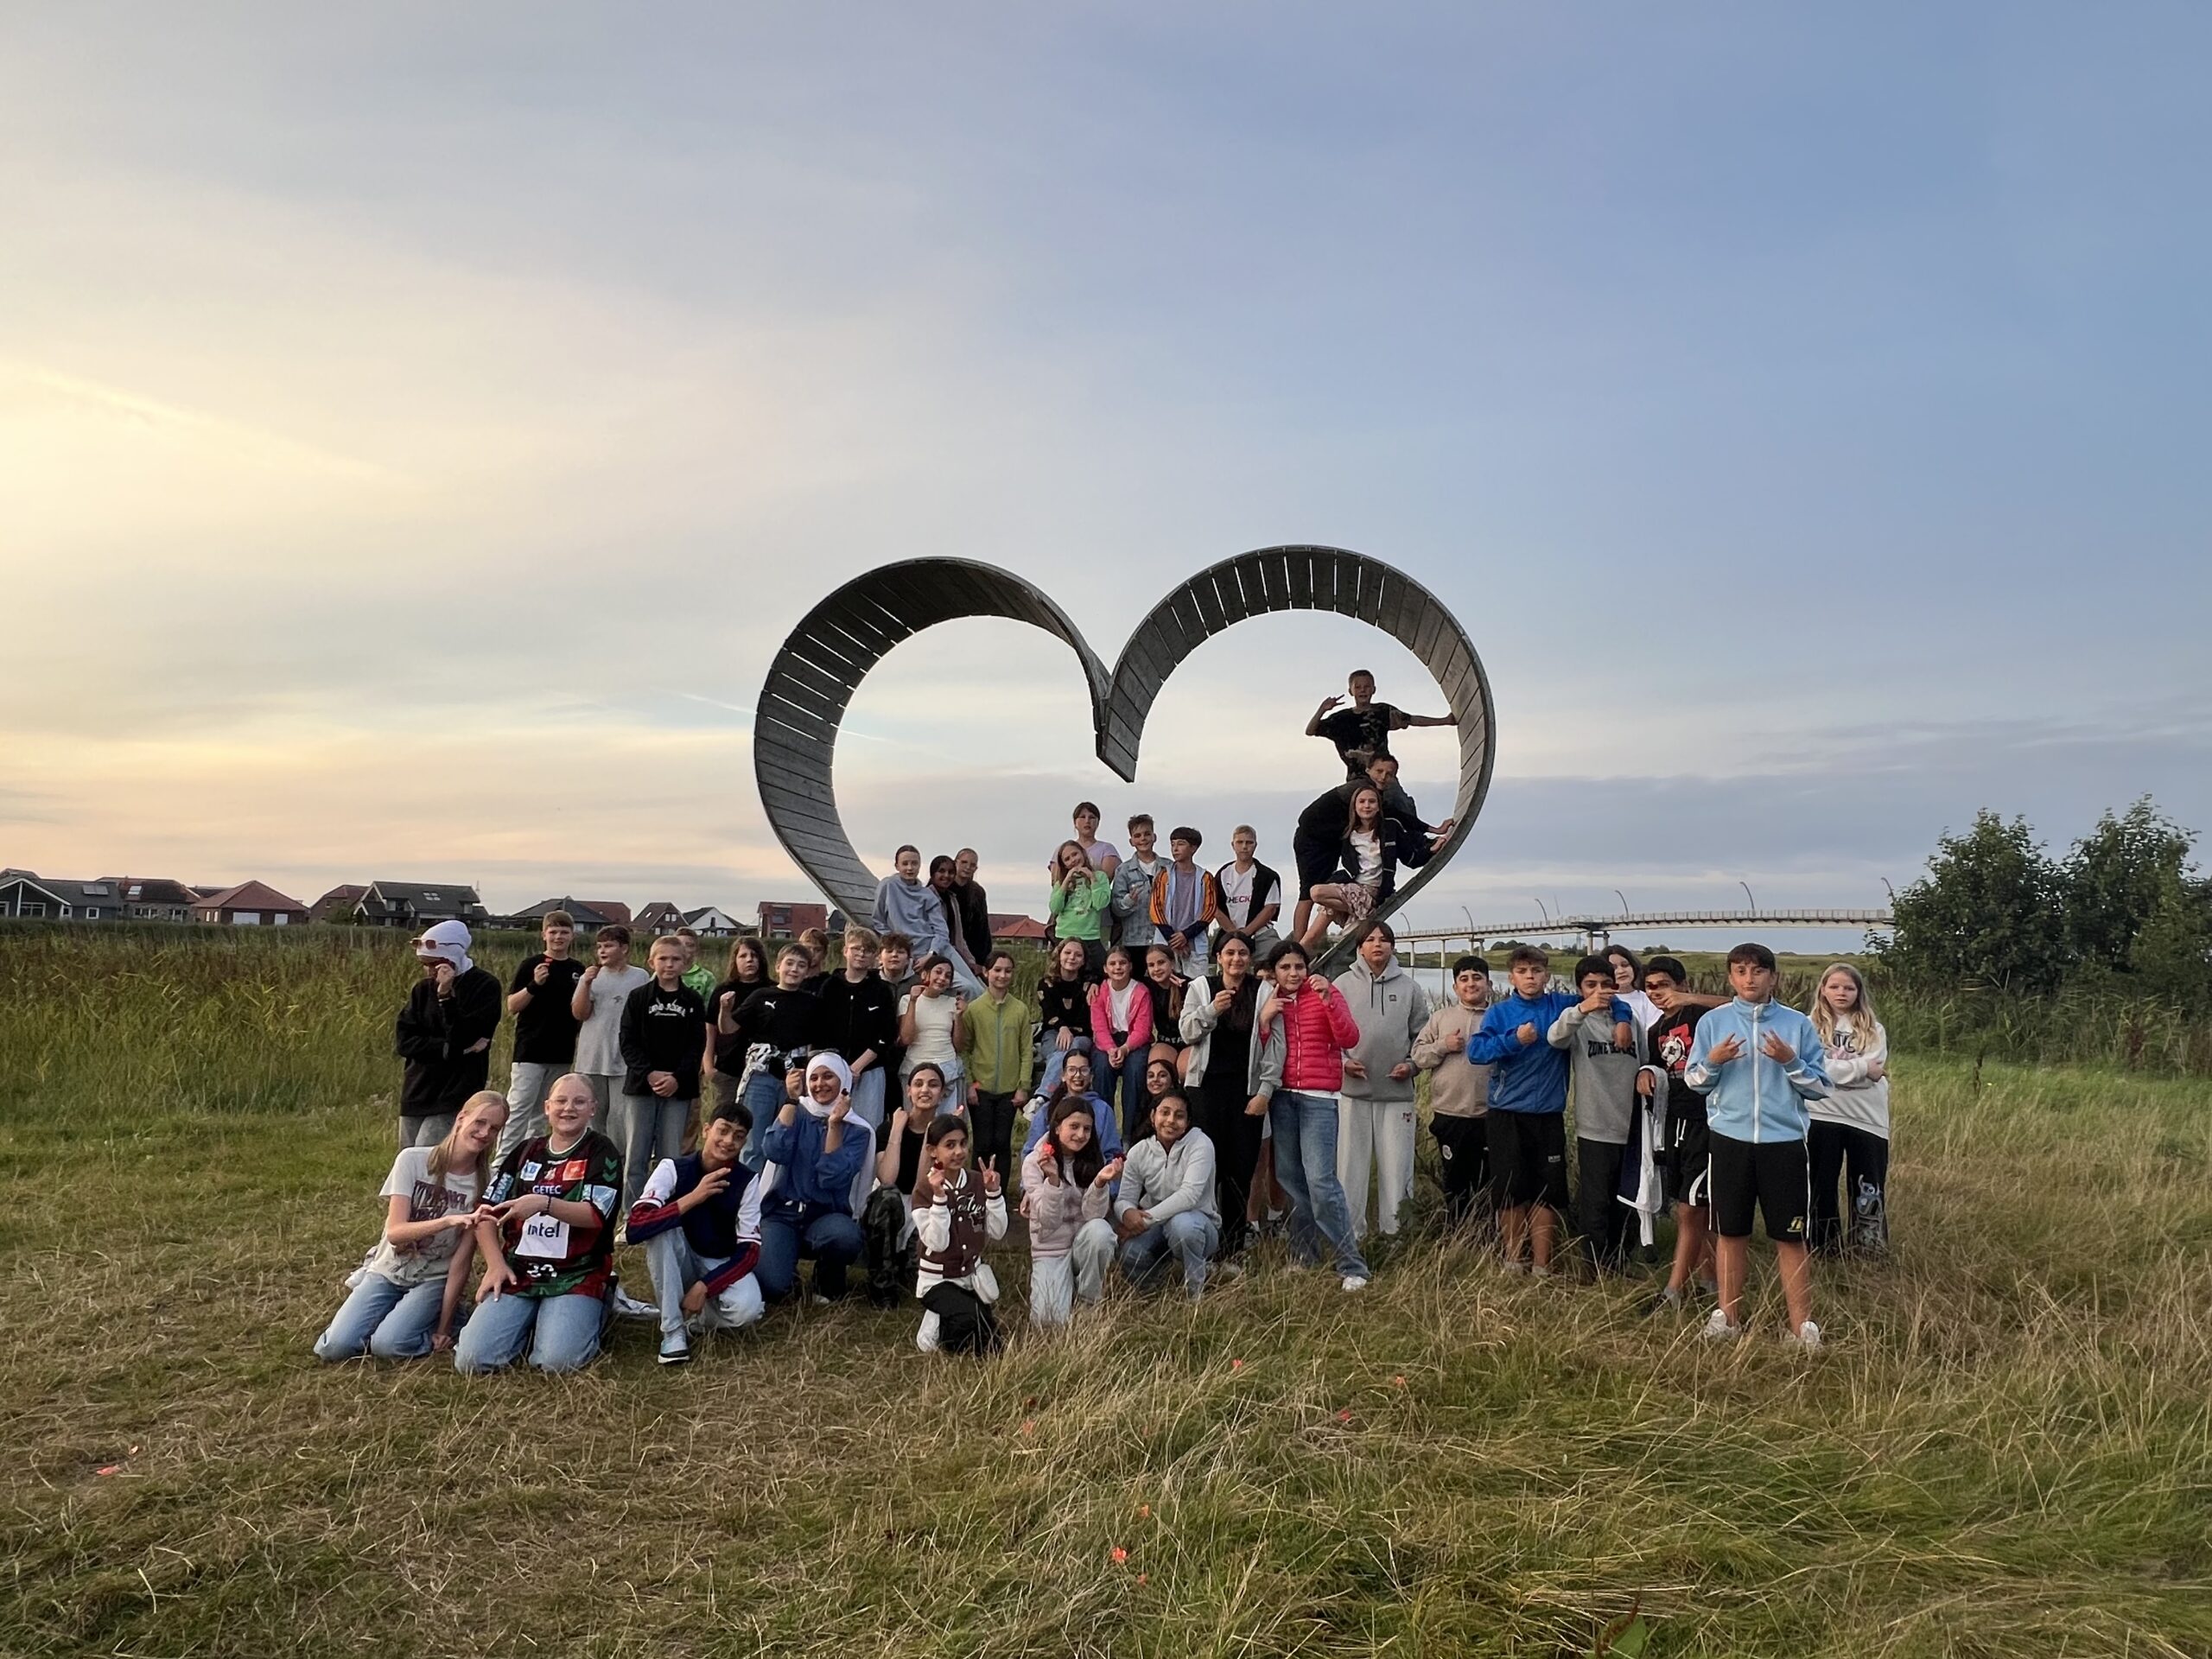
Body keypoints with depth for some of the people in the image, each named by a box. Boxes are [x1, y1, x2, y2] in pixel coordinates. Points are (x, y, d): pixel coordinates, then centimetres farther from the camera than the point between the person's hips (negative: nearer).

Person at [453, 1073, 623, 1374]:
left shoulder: (601, 1153, 0)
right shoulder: (526, 1151, 14)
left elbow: (595, 1215, -14)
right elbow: (486, 1212, 13)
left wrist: (544, 1203, -28)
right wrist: (495, 1264, -1)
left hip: (577, 1277, -4)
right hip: (516, 1273, 4)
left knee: (557, 1361, -24)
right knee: (471, 1359, -13)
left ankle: (588, 1317, 9)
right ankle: (528, 1325, 17)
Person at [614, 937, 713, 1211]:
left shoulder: (693, 1001, 6)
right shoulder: (638, 997, 4)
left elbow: (698, 1045, 1)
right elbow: (628, 1042, -1)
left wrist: (677, 1078, -12)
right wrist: (649, 1073, -14)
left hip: (678, 1088, 0)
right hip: (641, 1085, 0)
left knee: (670, 1156, 2)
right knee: (635, 1157, 0)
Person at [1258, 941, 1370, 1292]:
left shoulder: (1325, 993, 0)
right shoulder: (1271, 1002, 10)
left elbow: (1349, 1038, -11)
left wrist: (1329, 998, -22)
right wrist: (1264, 1019, -8)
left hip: (1319, 1097, -4)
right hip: (1282, 1096, 5)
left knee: (1321, 1180, -13)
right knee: (1290, 1177, 6)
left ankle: (1352, 1265, -8)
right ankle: (1303, 1256, 19)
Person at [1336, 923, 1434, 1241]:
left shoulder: (1409, 987, 7)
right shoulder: (1343, 985, 4)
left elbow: (1422, 1033, 10)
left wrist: (1412, 1064, -4)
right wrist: (1342, 1062, -9)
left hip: (1397, 1090, 1)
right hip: (1353, 1089, -1)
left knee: (1396, 1161, 4)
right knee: (1351, 1162, 2)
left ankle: (1391, 1228, 15)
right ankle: (1351, 1232, 11)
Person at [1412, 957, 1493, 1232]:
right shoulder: (1441, 1017, 7)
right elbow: (1418, 1055, 5)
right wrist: (1443, 1046, -10)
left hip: (1490, 1116, -1)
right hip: (1450, 1114, 1)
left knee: (1488, 1180, 6)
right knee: (1455, 1181, 12)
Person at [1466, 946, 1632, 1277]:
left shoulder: (1562, 1005, 5)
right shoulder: (1500, 1012, 1)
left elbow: (1609, 999, 18)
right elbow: (1475, 1050, -12)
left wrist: (1622, 1019, 0)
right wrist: (1514, 1039, -20)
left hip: (1549, 1114, 2)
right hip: (1507, 1114, -1)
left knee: (1547, 1191, 3)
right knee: (1511, 1189, 2)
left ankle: (1541, 1264, 13)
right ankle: (1513, 1261, 16)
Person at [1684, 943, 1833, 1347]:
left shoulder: (1798, 1023, 3)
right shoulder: (1713, 1021, 4)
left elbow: (1820, 1087, 2)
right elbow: (1693, 1081, 6)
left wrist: (1790, 1062, -14)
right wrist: (1712, 1062, -13)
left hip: (1784, 1140, -1)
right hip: (1730, 1138, 1)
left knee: (1790, 1236, 3)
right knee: (1731, 1232, 9)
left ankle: (1801, 1325, 10)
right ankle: (1728, 1316, 19)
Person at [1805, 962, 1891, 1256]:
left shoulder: (1874, 1030, 7)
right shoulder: (1810, 1026, 2)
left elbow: (1874, 1073, -7)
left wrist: (1837, 1069, -11)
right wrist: (1861, 1069, -9)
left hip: (1868, 1118, 1)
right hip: (1822, 1116, -1)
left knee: (1868, 1187, 7)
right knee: (1821, 1184, 7)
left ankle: (1869, 1248, 20)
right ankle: (1824, 1247, 20)